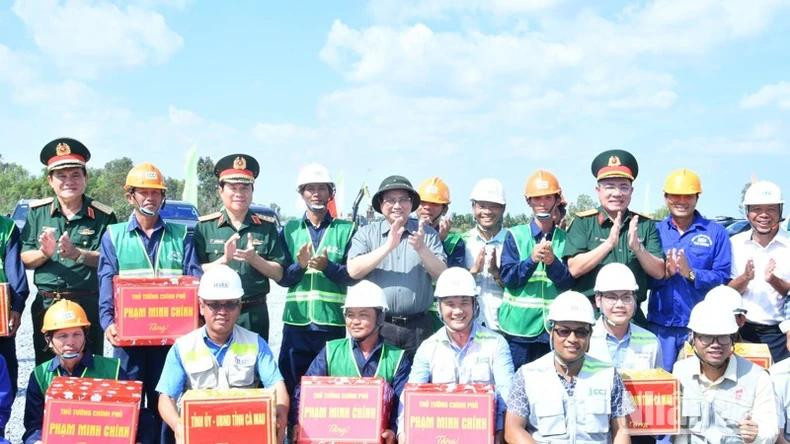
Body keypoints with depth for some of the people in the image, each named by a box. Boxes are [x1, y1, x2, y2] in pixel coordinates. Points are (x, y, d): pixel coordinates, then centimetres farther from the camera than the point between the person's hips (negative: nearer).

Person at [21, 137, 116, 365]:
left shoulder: (102, 216, -2)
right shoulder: (37, 212, 7)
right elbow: (25, 259, 5)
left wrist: (77, 254, -23)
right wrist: (44, 253, -16)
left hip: (88, 304, -2)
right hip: (46, 303, 3)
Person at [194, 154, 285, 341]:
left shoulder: (266, 226, 6)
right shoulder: (205, 227, 3)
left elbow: (279, 274, 4)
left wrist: (254, 258, -13)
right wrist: (224, 259, -18)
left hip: (255, 313, 1)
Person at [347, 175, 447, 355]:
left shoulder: (428, 234, 8)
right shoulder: (366, 233, 7)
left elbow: (442, 275, -1)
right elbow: (354, 271, -7)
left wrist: (422, 249, -17)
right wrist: (388, 246, -16)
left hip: (417, 327, 1)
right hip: (377, 325, -1)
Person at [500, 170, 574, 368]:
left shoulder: (565, 239, 6)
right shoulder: (515, 235, 3)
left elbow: (569, 283, -1)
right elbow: (507, 277, -5)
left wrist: (552, 262, -20)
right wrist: (532, 259, -21)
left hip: (554, 327, 1)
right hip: (519, 325, -1)